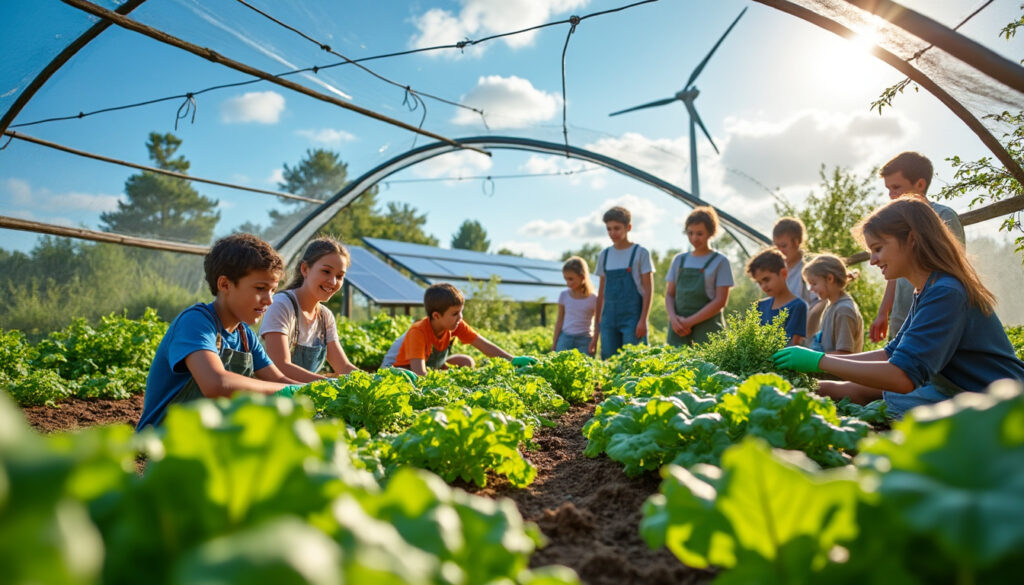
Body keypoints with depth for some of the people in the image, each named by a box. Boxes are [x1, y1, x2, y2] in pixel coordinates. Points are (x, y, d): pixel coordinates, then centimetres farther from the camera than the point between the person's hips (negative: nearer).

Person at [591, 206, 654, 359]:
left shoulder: (640, 253, -1)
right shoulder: (604, 255, 11)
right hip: (609, 317, 4)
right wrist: (597, 330, 12)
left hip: (632, 316, -4)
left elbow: (648, 290, -3)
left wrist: (643, 320, -12)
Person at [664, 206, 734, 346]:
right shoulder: (679, 260, 13)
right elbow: (669, 294, 13)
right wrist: (673, 318, -6)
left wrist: (690, 321, -11)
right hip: (678, 328, 3)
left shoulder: (720, 261, 1)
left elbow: (721, 300, -5)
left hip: (707, 327, -3)